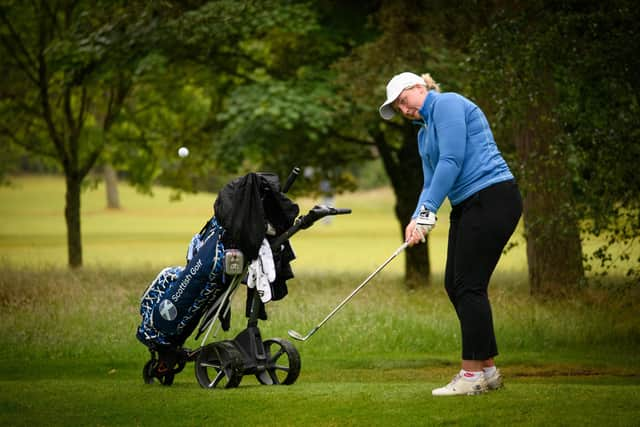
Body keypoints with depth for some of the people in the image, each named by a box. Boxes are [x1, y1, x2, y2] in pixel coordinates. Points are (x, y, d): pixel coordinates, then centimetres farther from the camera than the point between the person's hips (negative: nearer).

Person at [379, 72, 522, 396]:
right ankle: (488, 369, 14)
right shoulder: (424, 132, 22)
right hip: (468, 206, 10)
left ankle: (472, 375, -8)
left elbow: (451, 161, -17)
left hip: (492, 197, -10)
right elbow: (431, 183, 19)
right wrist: (417, 219, 0)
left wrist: (428, 211, -16)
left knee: (469, 284, -10)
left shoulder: (447, 104, -8)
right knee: (454, 284, 8)